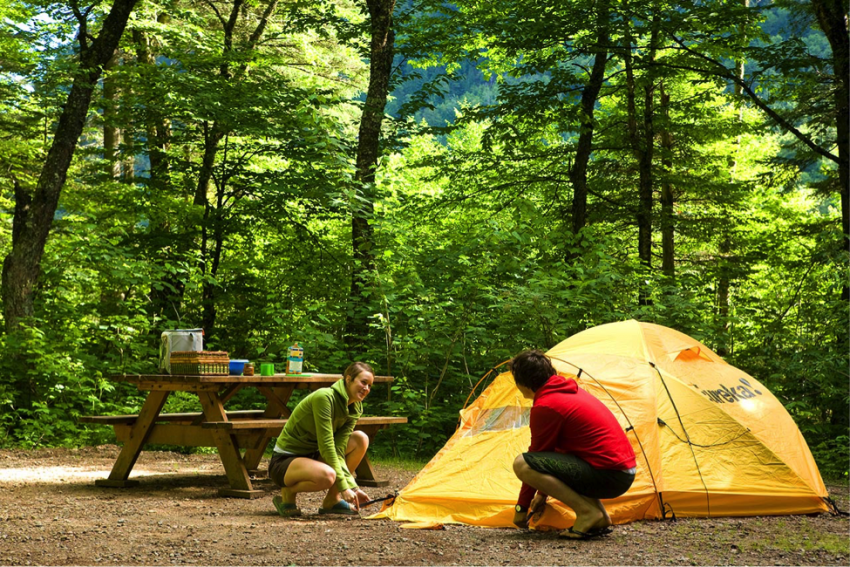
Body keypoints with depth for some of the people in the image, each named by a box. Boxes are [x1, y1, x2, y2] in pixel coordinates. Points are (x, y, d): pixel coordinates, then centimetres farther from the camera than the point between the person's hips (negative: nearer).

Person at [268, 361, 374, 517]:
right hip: (284, 461, -8)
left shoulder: (355, 409, 2)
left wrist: (352, 487, -18)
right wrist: (344, 487, -27)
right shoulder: (324, 397, -22)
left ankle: (332, 500, -2)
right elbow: (326, 445, -26)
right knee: (326, 475, -38)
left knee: (360, 439, -5)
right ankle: (287, 494, -7)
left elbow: (338, 450, -6)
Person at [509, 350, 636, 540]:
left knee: (522, 464, -13)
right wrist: (543, 494, 32)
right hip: (625, 470, 9)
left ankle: (588, 513, -12)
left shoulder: (544, 407, -10)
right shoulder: (571, 391, 18)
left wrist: (522, 508, 9)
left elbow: (536, 458, -2)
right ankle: (600, 517, 13)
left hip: (607, 475, -9)